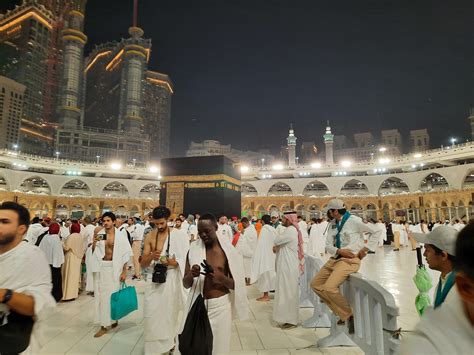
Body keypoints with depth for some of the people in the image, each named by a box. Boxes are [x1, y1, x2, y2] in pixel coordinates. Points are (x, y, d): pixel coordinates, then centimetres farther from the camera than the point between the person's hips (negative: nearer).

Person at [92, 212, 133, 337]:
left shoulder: (120, 235, -9)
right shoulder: (99, 234, -2)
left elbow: (126, 254, -6)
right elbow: (93, 252, 4)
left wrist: (124, 271, -9)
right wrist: (94, 242, -16)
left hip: (115, 267, -3)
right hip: (103, 267, 3)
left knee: (114, 293, 4)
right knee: (103, 295, 10)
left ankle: (114, 318, 23)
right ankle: (104, 325, 23)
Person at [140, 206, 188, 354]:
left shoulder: (177, 235, -10)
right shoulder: (149, 237, -2)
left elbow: (186, 259, -6)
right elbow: (143, 264, 0)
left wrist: (174, 263, -26)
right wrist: (151, 256, -22)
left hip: (171, 278, -2)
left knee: (170, 311, 10)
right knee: (152, 314, 4)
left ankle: (170, 343, 35)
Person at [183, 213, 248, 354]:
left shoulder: (227, 250, -6)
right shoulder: (193, 249, -2)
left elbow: (235, 284, -3)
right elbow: (186, 284, 1)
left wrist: (221, 277, -23)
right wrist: (191, 275, -21)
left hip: (220, 306, -1)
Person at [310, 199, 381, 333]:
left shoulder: (354, 221, -11)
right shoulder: (333, 223, 7)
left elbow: (376, 231, -3)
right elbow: (328, 245, 6)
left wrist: (365, 248, -7)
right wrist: (339, 251, -14)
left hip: (350, 260, -8)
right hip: (335, 258, 8)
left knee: (329, 288, -24)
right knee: (315, 284, 7)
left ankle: (349, 314, 1)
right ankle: (342, 313, 16)